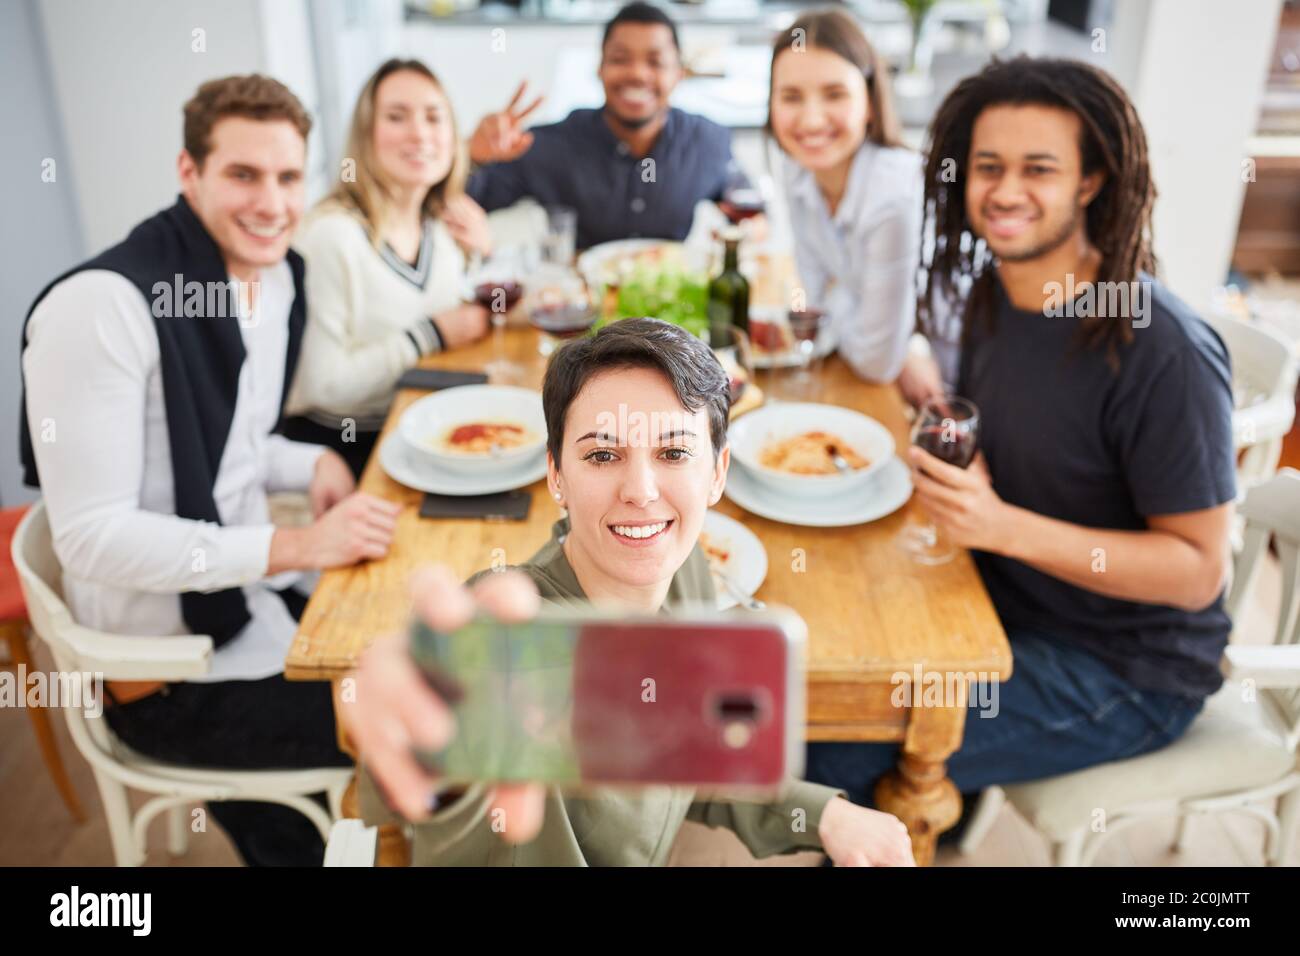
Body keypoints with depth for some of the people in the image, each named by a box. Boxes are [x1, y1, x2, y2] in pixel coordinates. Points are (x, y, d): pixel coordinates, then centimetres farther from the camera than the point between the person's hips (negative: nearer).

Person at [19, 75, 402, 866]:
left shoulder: (279, 275, 2)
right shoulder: (102, 305, -23)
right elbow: (92, 537, -23)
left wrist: (314, 465, -5)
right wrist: (293, 546, -28)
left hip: (257, 593, 8)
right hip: (173, 667, -8)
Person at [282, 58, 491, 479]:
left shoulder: (441, 224, 3)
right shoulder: (333, 232, -20)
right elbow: (322, 385, -22)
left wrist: (482, 256, -3)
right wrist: (431, 335, -17)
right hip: (340, 444, -7)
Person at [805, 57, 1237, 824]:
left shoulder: (1164, 351, -24)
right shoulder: (993, 293, -1)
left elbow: (1198, 567, -21)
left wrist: (1005, 526, -31)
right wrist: (946, 459, -7)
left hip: (1126, 674, -7)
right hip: (1007, 606, 7)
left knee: (835, 754, -17)